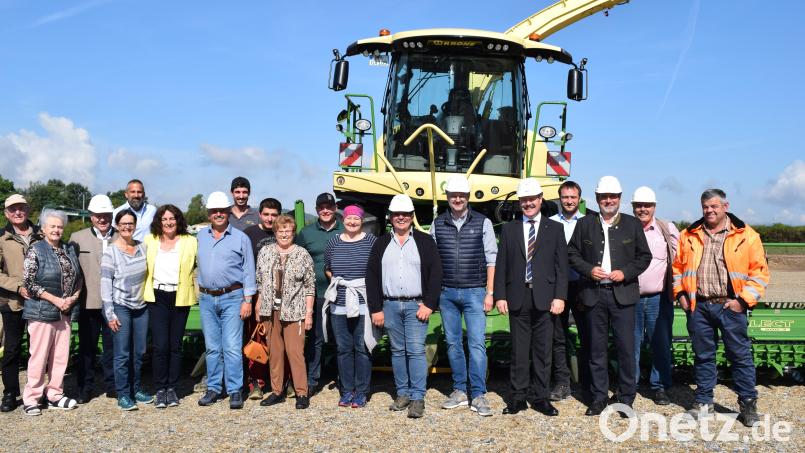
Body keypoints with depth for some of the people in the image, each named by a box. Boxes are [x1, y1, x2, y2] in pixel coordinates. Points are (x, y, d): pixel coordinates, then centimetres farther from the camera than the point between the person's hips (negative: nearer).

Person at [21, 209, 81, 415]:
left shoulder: (69, 250, 11)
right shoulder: (35, 250, -6)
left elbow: (78, 278, 16)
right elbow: (28, 283, -11)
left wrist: (73, 297, -2)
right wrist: (55, 299, -15)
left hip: (64, 312, 5)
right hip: (41, 311, -5)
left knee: (61, 355, 9)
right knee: (39, 356, -2)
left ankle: (55, 394, 20)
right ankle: (31, 398, 10)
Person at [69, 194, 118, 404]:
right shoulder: (77, 237, 4)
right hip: (89, 302, 0)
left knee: (113, 346, 8)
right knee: (87, 346, 9)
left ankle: (112, 384, 20)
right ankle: (85, 387, 20)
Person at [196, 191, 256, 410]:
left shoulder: (240, 238, 0)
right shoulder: (200, 237, 11)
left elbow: (248, 270, 0)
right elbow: (198, 265, 19)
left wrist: (247, 300, -6)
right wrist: (199, 291, 13)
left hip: (232, 297, -4)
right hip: (207, 299, 4)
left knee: (232, 347, -7)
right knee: (212, 348, 9)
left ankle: (235, 391, -1)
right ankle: (213, 388, 18)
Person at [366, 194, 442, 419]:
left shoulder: (425, 241, 4)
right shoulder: (381, 243, 10)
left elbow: (435, 273, -1)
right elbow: (372, 276, 7)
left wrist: (429, 305, -9)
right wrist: (376, 309, 1)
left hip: (416, 305, -3)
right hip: (390, 306, 3)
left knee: (416, 351, -7)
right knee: (397, 351, 9)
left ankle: (418, 398, -3)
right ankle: (403, 394, 19)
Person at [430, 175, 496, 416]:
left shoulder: (482, 223, 0)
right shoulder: (437, 224, 6)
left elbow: (491, 260, 0)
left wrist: (489, 293, -5)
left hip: (474, 292, -2)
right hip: (446, 293, 3)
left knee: (477, 344, -6)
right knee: (453, 343, 9)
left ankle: (478, 395, -1)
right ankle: (459, 390, 19)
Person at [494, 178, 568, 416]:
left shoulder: (555, 229, 7)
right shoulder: (509, 229, 10)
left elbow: (561, 266, 3)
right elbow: (501, 266, 7)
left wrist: (560, 296, -5)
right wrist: (500, 296, -1)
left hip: (544, 298, 0)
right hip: (517, 298, 1)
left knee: (543, 350, 4)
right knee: (519, 351, 5)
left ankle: (540, 397, 14)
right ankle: (518, 397, 13)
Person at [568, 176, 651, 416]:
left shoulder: (633, 224, 8)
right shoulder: (585, 224, 9)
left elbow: (644, 256, 8)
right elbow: (572, 253, 9)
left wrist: (626, 273, -8)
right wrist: (589, 270, -8)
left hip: (623, 293, -1)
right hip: (594, 294, 1)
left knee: (626, 347, -1)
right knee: (596, 349, 6)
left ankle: (626, 398, 12)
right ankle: (598, 398, 16)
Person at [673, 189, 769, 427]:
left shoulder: (746, 236, 0)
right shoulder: (689, 236, 9)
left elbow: (760, 271, -1)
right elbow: (677, 266, 15)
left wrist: (744, 300, -9)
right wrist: (680, 294, 4)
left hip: (730, 306, -3)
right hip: (698, 307, 3)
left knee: (741, 355, 3)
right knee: (703, 356, 11)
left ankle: (748, 404, 15)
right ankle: (703, 403, 22)